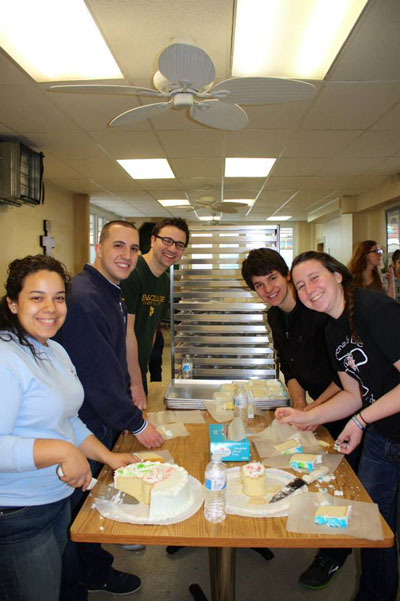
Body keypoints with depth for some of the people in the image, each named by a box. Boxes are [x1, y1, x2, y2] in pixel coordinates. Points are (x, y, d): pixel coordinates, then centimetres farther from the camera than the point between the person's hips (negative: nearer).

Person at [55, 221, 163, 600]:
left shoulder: (113, 295, 8)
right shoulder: (82, 297, -25)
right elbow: (96, 374, -26)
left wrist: (129, 404, 12)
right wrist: (137, 425, -17)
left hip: (104, 425, 9)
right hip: (83, 428, -9)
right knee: (77, 510, 10)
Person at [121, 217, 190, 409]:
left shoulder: (165, 281, 8)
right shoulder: (130, 272, -20)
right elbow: (126, 330, -21)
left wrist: (142, 373, 11)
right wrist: (136, 383, -17)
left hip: (138, 373, 8)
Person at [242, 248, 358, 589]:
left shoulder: (321, 309, -26)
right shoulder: (275, 316, 0)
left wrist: (316, 407, -22)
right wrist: (300, 404, -8)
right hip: (318, 403, 7)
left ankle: (333, 556, 26)